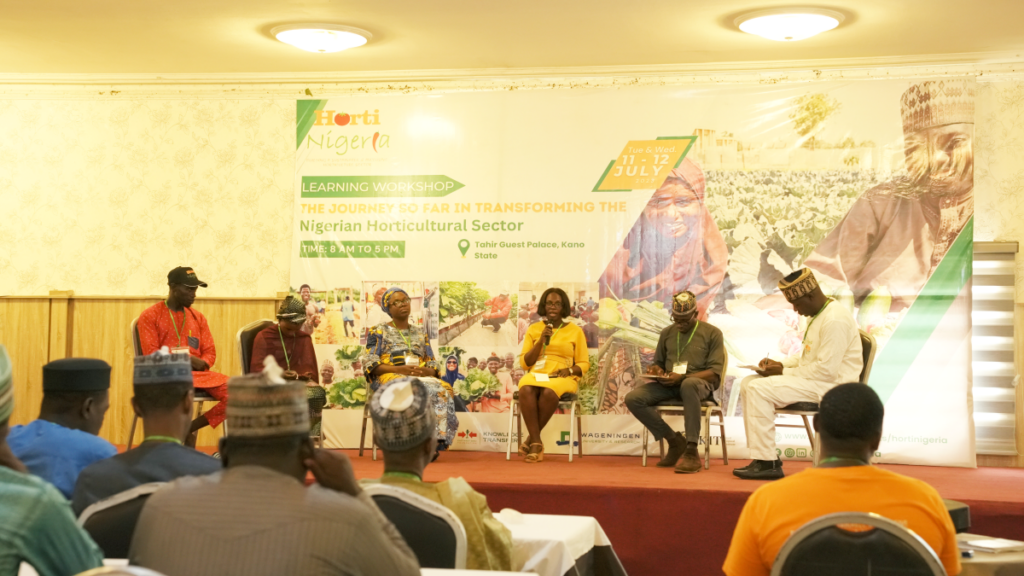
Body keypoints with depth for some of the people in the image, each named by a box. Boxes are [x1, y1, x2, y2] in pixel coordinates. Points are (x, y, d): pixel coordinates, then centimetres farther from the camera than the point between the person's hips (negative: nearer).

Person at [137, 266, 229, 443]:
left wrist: (201, 363, -12)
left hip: (197, 373, 5)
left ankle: (191, 428, -9)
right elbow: (151, 356, -6)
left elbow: (210, 352, 12)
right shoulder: (150, 316, 2)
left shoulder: (197, 317, 17)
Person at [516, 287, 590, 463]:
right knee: (526, 390, -36)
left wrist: (569, 370, -13)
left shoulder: (575, 330, 8)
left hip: (563, 378, -2)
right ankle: (537, 443, -35)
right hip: (536, 374, 2)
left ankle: (531, 439, -23)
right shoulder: (534, 329, 13)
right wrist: (541, 340, -4)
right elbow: (525, 363, 7)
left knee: (549, 391, -39)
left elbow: (584, 364, 9)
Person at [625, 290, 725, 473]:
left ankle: (691, 451, -40)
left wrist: (682, 377, -20)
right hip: (668, 385, 5)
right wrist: (656, 371, -1)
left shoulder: (712, 333, 3)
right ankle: (675, 441, -9)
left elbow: (715, 373, -5)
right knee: (632, 398, -23)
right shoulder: (667, 333, 18)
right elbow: (658, 363, 27)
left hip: (699, 383, -5)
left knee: (688, 384, -43)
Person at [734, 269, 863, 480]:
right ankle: (763, 456, 0)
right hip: (813, 381, 11)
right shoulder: (817, 315, 14)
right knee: (748, 383, 4)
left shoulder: (835, 320, -19)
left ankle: (767, 463, -18)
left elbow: (826, 370, -24)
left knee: (760, 389, -22)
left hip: (831, 386, -11)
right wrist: (780, 364, 8)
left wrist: (784, 371, -15)